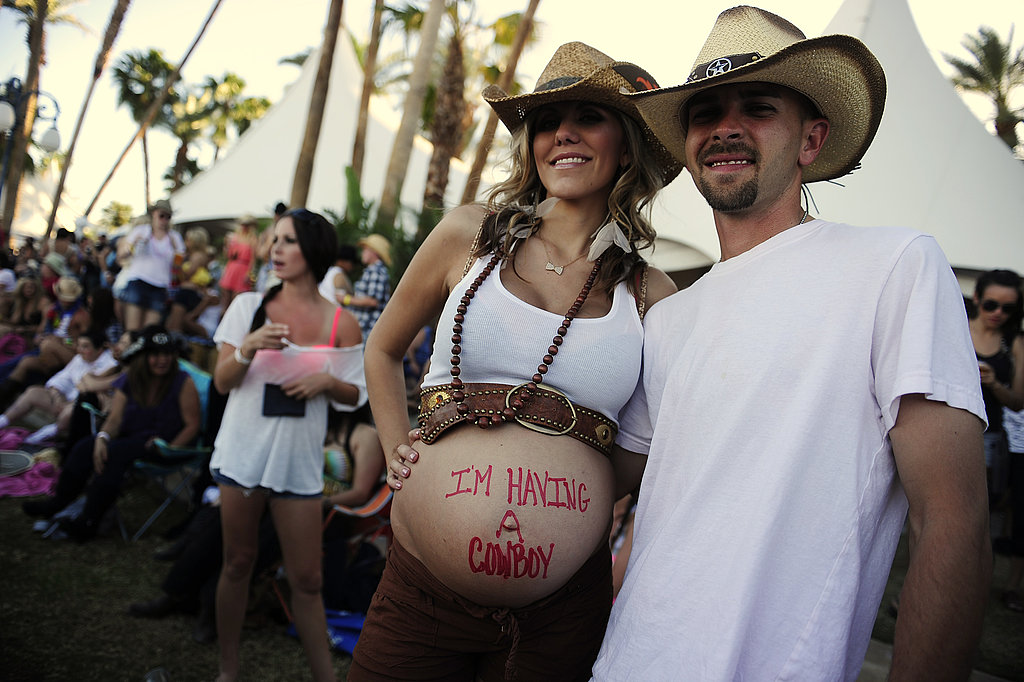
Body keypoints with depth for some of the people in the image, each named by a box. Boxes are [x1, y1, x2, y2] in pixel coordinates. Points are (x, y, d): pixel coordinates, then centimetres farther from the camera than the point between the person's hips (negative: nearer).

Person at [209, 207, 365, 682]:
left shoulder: (341, 323, -3)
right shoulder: (247, 306, 0)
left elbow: (355, 395, 5)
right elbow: (222, 382, 0)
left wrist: (327, 382, -16)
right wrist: (247, 348, -19)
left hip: (299, 461, -1)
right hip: (243, 453, 1)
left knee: (306, 580, 3)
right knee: (237, 563, 13)